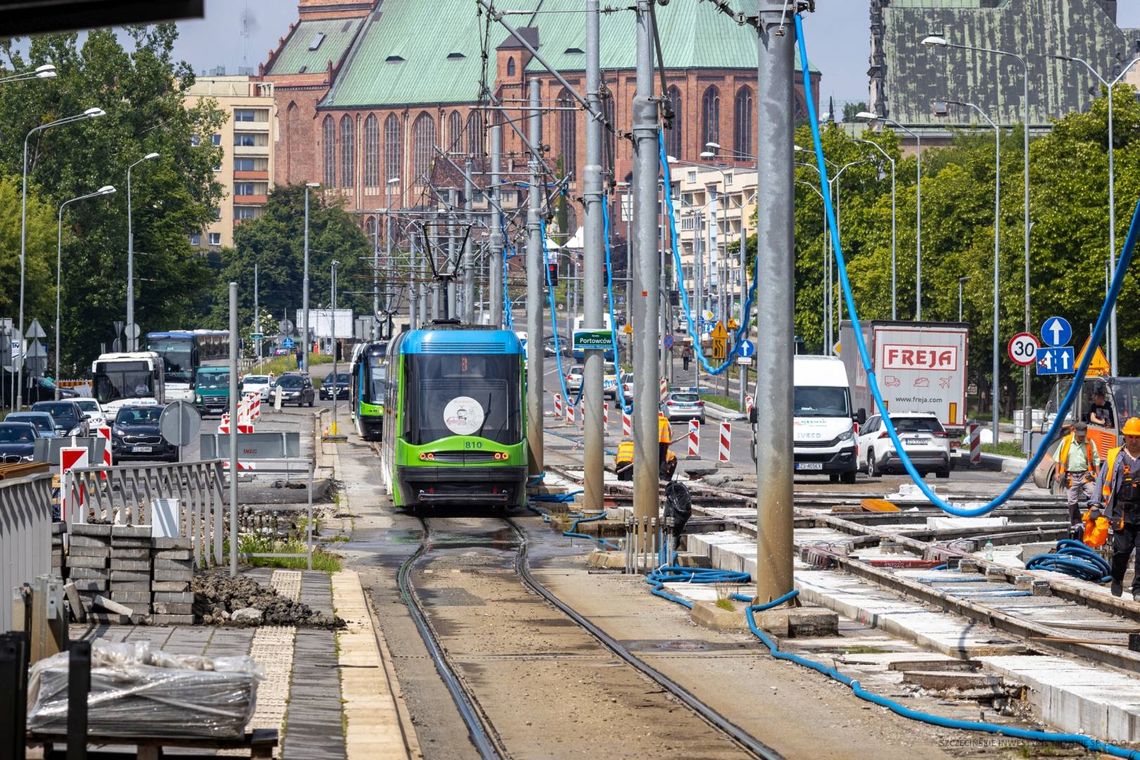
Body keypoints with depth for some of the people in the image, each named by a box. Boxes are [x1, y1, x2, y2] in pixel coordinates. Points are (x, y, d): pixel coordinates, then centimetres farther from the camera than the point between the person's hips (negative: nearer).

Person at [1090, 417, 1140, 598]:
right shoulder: (1114, 457, 7)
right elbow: (1102, 481, 9)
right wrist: (1095, 504, 0)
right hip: (1121, 513, 0)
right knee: (1122, 549, -2)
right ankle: (1117, 580, 23)